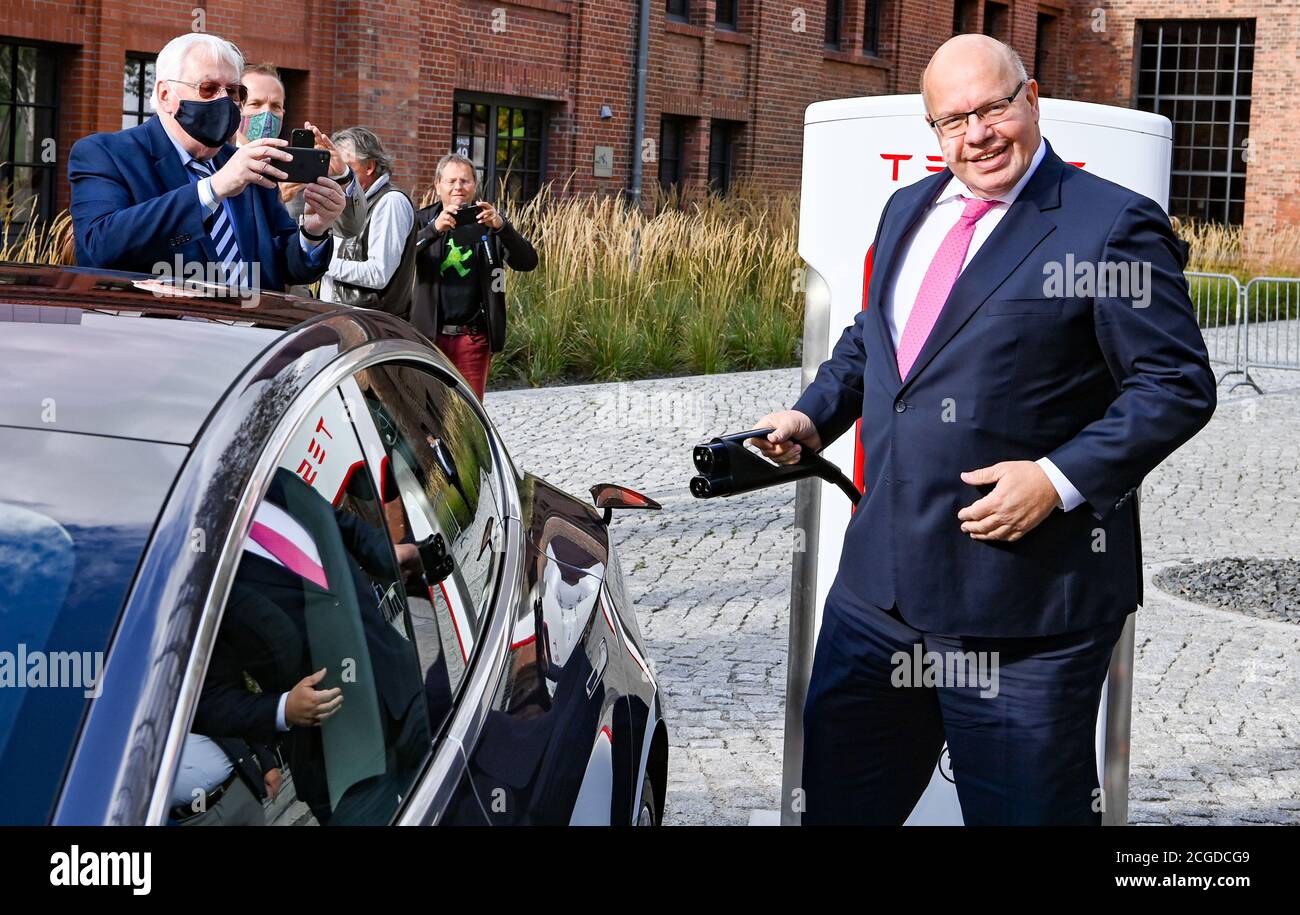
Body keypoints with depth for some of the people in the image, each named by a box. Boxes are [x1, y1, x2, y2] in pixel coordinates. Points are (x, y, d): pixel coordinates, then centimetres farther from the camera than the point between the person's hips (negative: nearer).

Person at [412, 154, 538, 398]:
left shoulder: (489, 223, 8)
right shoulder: (424, 220, 8)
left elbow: (528, 262, -5)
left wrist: (501, 226, -21)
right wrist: (434, 229, -26)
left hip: (474, 338, 0)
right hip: (430, 334, 0)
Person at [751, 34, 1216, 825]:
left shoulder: (1113, 225, -10)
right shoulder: (908, 211, 14)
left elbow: (1179, 384, -12)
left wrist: (1060, 479, -21)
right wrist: (812, 416, 9)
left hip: (1026, 605, -7)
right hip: (880, 583, 7)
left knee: (1028, 809, 8)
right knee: (835, 797, 16)